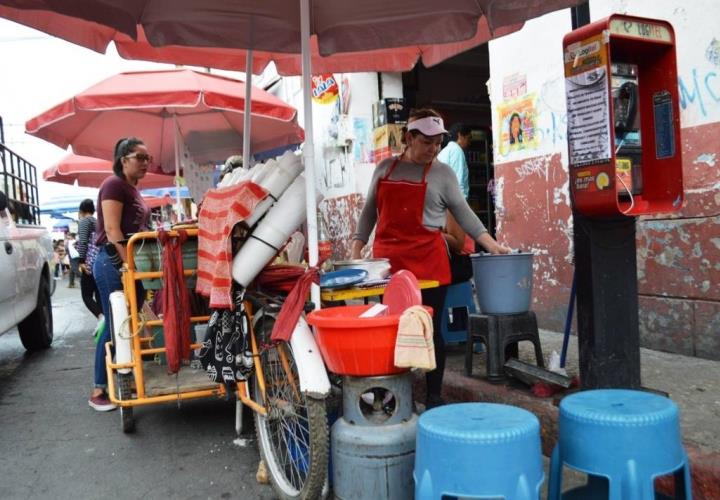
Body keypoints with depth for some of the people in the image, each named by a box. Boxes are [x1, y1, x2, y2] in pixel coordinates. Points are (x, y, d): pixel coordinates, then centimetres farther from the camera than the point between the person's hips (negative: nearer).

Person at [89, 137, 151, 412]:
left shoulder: (132, 189, 18)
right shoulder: (114, 184, -10)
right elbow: (112, 229, -19)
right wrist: (129, 263, -24)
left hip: (132, 262, 9)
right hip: (114, 263, -9)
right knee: (115, 325, -6)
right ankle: (99, 390, 3)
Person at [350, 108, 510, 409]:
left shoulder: (442, 173, 4)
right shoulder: (384, 168, 12)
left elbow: (463, 213, 4)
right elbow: (369, 211, 16)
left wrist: (491, 244, -6)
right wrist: (356, 248, 9)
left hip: (428, 262, -2)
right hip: (387, 261, 2)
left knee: (430, 329, 3)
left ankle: (433, 396, 15)